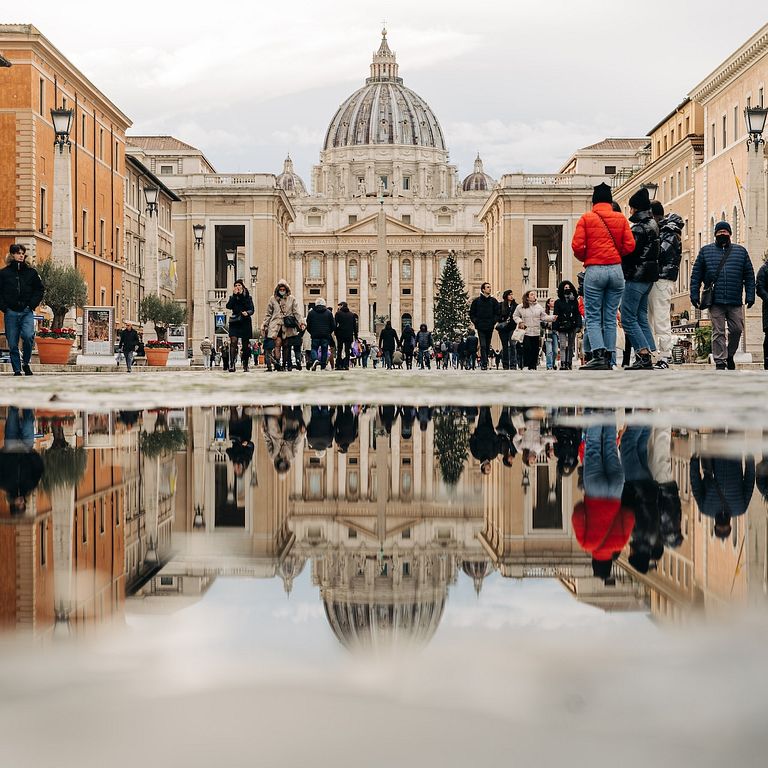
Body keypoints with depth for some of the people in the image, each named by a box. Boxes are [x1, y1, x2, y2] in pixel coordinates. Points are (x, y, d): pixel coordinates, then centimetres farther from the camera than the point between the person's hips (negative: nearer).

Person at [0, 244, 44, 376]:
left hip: (27, 311, 0)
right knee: (12, 344, 1)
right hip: (11, 313, 1)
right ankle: (17, 369, 12)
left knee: (28, 336, -20)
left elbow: (40, 289, 12)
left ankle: (26, 363, 2)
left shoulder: (31, 272, 7)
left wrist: (32, 304, 0)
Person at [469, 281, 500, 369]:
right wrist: (475, 321, -4)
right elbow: (472, 313, 8)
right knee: (483, 345, -11)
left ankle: (484, 362, 19)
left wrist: (494, 322, -1)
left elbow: (497, 313, 11)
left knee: (487, 345, 8)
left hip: (490, 327, 3)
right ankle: (484, 363, -16)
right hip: (480, 327, -2)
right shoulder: (476, 301, 2)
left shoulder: (493, 300, 7)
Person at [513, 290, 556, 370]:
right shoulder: (521, 307, 2)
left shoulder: (538, 306, 10)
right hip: (526, 332, -3)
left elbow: (544, 316, 10)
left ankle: (534, 366, 9)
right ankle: (527, 365, -3)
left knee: (535, 350, 3)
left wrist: (553, 317, -5)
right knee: (527, 349, -10)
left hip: (536, 333, 3)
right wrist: (520, 322, -8)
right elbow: (516, 316, 9)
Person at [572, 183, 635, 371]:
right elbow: (630, 245, 1)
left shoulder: (586, 218, 3)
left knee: (593, 317, -1)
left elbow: (577, 246, -6)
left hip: (594, 270, -3)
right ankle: (608, 359, 5)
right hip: (616, 270, 3)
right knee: (610, 317, 7)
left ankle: (598, 356, -16)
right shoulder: (621, 219, 9)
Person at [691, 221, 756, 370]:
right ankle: (720, 362, 1)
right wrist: (695, 295, 1)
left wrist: (750, 296, 2)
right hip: (715, 302, -1)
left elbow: (749, 276, 11)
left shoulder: (741, 251, 13)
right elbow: (696, 275, 9)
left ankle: (730, 355, 25)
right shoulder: (706, 251, 10)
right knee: (718, 332, -3)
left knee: (737, 330, 3)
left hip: (735, 302, 1)